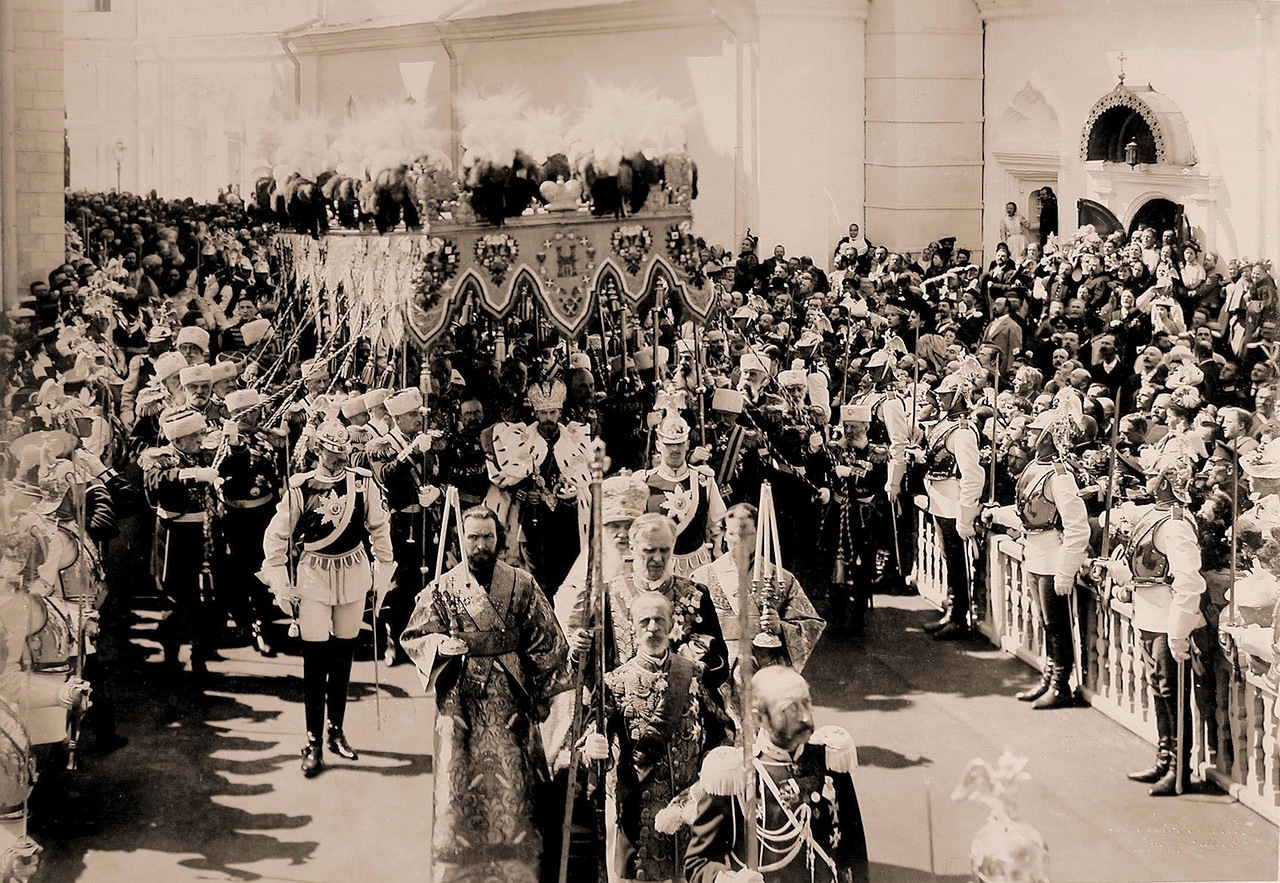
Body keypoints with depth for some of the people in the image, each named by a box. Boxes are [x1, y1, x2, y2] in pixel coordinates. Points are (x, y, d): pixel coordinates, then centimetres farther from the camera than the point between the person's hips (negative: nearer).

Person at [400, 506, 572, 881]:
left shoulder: (523, 586, 2)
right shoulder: (441, 590, 2)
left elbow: (547, 642, 6)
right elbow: (414, 638, 1)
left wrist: (540, 693, 4)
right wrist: (442, 644, -20)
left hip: (511, 705, 0)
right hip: (460, 705, 0)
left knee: (513, 782, 1)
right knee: (459, 784, 0)